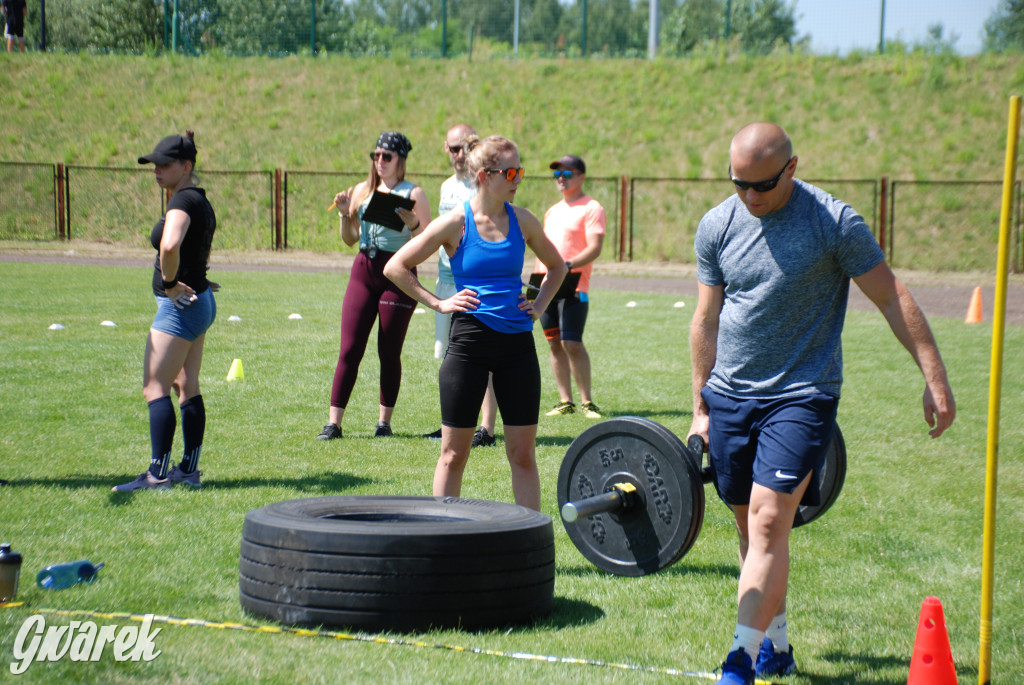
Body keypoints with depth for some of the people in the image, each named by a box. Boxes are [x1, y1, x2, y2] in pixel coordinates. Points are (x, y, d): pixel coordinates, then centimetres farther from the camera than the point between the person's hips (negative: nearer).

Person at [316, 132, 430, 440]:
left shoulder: (413, 193, 0)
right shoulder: (362, 191, 12)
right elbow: (350, 239, 16)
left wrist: (412, 224, -20)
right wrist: (344, 214, -1)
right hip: (363, 269, 3)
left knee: (389, 352, 3)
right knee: (349, 349, -3)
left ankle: (384, 422, 14)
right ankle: (333, 422, -1)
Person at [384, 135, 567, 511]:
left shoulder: (522, 221, 4)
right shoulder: (456, 223, -6)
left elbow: (556, 266, 22)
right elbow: (396, 267, -2)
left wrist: (539, 305, 9)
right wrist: (438, 303, -5)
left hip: (517, 342, 3)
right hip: (470, 339, -3)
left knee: (523, 452, 5)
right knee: (454, 452, 4)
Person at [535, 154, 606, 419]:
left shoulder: (591, 208, -3)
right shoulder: (552, 211, 20)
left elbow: (594, 249, -12)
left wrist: (567, 265, -24)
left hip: (574, 287, -7)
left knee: (572, 343, -12)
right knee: (555, 343, 6)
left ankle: (586, 401, -2)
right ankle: (565, 401, 11)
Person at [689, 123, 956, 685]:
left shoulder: (834, 222, -9)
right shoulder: (716, 227, 3)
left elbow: (893, 300, -3)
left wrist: (935, 379, -5)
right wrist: (700, 410, 14)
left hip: (801, 395, -4)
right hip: (730, 394, 5)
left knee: (769, 523, -15)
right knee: (751, 526, 10)